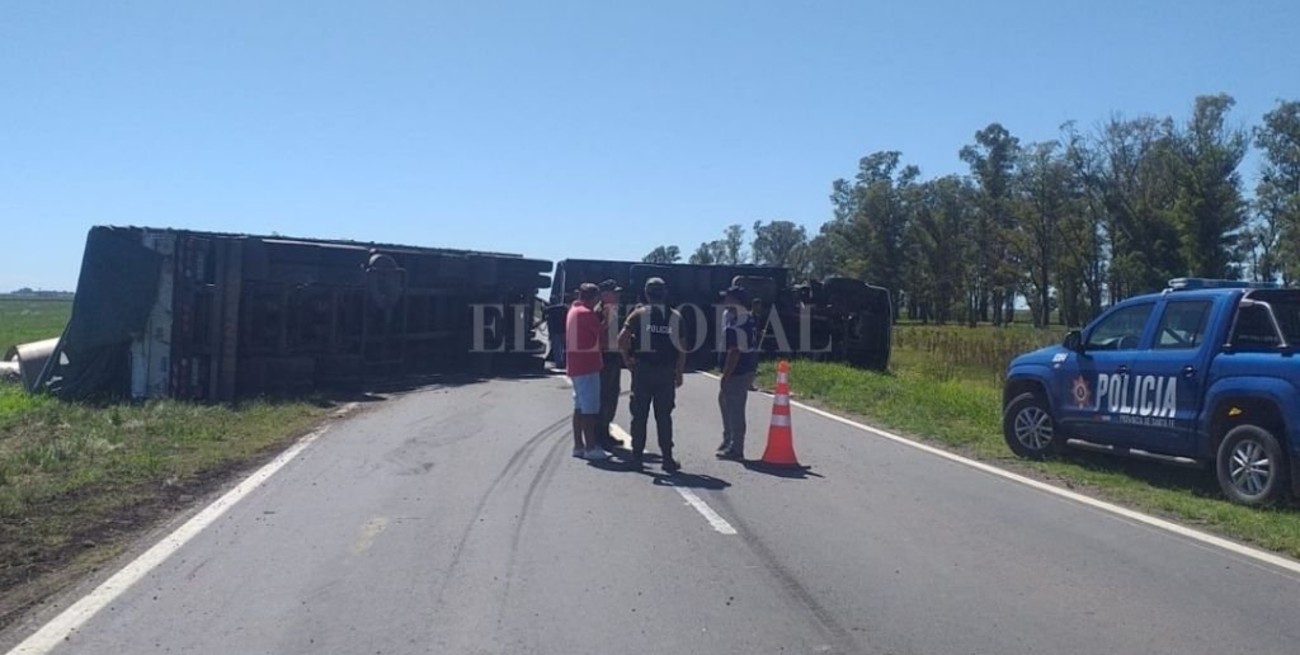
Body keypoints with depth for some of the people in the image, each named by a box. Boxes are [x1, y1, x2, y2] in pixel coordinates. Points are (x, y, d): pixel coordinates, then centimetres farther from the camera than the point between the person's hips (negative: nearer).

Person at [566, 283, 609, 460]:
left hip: (575, 365, 10)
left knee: (580, 406, 13)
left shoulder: (573, 310, 15)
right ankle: (591, 447, -5)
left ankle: (578, 445, 16)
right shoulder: (586, 313, -15)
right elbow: (601, 331, -7)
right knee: (590, 408, -7)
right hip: (587, 365, -10)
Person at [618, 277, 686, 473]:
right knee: (664, 416, 7)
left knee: (639, 415, 8)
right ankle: (668, 460, 7)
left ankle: (637, 457, 11)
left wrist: (627, 359, 2)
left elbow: (622, 339, -11)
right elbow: (682, 349, 1)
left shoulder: (639, 314, -1)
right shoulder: (675, 317, 5)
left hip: (642, 369, -1)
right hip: (666, 372, 1)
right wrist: (679, 373, 8)